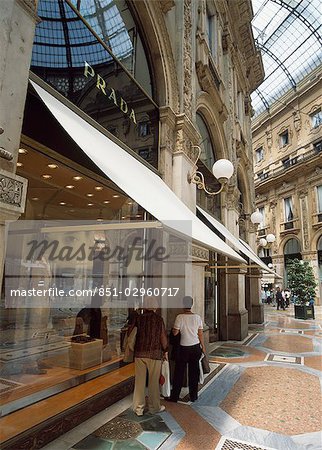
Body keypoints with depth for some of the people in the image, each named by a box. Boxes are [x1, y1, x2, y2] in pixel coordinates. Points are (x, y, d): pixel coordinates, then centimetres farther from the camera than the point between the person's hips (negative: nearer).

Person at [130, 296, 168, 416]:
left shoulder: (138, 318, -2)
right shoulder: (158, 319, -8)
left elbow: (130, 333, 1)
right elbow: (163, 337, -6)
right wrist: (165, 351, 8)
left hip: (139, 353, 2)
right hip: (154, 353, -2)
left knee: (139, 381, 12)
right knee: (154, 381, 11)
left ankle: (138, 408, 22)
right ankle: (154, 407, 25)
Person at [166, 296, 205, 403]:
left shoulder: (180, 317, -14)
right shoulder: (197, 317, -3)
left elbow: (175, 333, -11)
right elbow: (200, 334, 3)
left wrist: (173, 329, 11)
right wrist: (203, 346, 15)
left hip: (184, 348, -3)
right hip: (196, 347, 3)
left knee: (179, 373, 10)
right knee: (194, 372, 15)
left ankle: (174, 396, 20)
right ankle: (193, 396, 25)